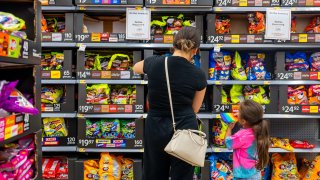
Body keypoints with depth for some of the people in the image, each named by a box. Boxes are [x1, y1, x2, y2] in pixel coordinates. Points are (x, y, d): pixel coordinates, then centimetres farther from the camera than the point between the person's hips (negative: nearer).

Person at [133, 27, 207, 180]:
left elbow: (135, 68, 16)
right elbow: (194, 109, 2)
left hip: (156, 128, 1)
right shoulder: (199, 75, -10)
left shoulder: (154, 63, -9)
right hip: (185, 130, -1)